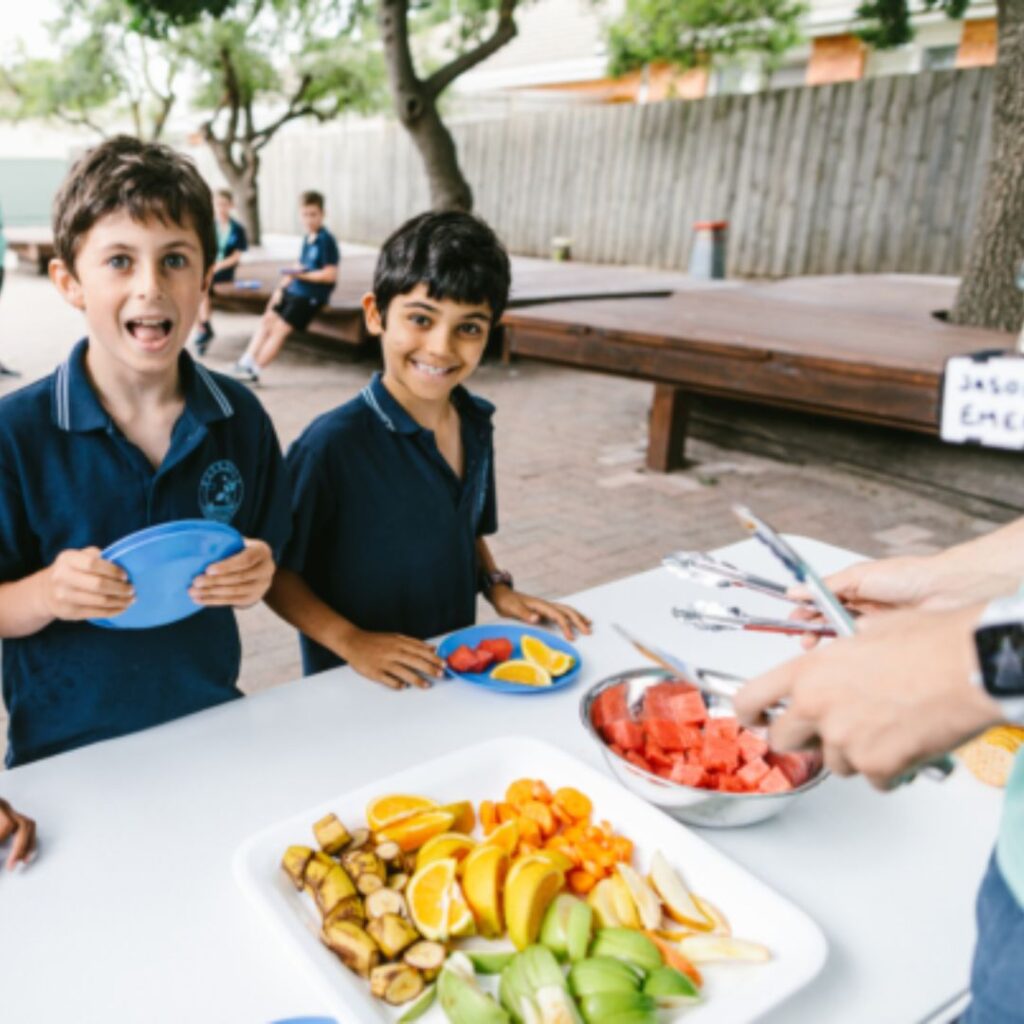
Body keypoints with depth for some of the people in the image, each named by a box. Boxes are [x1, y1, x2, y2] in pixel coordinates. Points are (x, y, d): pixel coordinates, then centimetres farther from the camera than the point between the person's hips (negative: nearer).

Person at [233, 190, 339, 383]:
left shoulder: (326, 240, -14)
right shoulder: (307, 238, 10)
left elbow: (330, 274, -18)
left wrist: (303, 275, -22)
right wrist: (281, 288, 12)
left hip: (312, 294, -8)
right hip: (294, 289, 8)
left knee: (280, 328, -9)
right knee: (268, 318, 7)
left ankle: (255, 370, -2)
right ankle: (247, 361, 11)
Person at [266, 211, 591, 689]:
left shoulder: (476, 422, -3)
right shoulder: (334, 443, -23)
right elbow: (274, 570, -15)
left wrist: (498, 588, -3)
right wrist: (351, 641, -24)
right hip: (353, 686, -5)